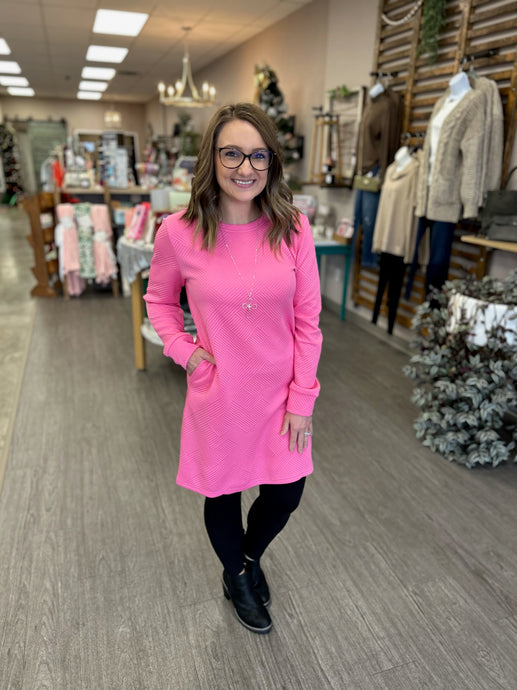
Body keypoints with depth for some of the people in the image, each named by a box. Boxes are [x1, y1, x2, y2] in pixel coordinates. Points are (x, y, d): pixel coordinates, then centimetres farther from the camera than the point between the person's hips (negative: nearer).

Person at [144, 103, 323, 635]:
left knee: (285, 495, 15)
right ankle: (235, 576, 52)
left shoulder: (293, 228, -9)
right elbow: (159, 299, 7)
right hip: (218, 396, -1)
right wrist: (182, 348, -10)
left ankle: (250, 556, 51)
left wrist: (302, 399, -5)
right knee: (224, 493, 18)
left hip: (281, 393, 2)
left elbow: (307, 320, -4)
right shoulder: (179, 233, -12)